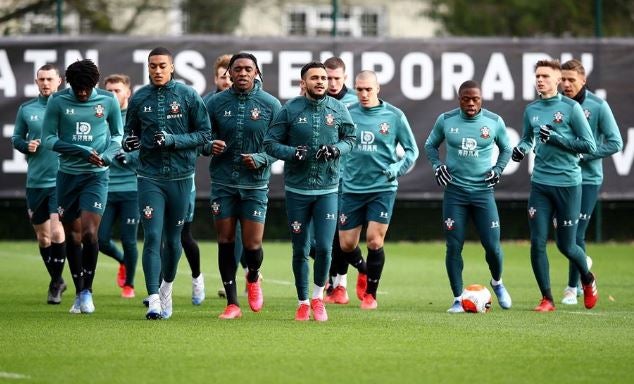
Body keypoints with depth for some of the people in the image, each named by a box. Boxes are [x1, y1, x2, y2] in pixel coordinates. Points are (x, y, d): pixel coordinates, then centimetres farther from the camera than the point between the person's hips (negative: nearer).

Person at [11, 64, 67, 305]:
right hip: (35, 182, 3)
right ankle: (57, 281, 27)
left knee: (56, 231, -17)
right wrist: (26, 145, -6)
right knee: (42, 237, 10)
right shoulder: (26, 109, 6)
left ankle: (56, 282, -3)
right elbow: (16, 138, 14)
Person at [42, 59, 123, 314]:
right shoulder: (58, 101, -5)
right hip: (67, 175, 1)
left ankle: (88, 291, 0)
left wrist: (106, 155, -10)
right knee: (72, 235, 6)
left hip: (96, 176, -1)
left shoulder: (108, 101, -3)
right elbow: (48, 139, -6)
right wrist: (83, 151, -16)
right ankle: (79, 293, 19)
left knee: (89, 233, -15)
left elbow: (117, 135, 11)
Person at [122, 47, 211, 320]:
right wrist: (128, 142, -8)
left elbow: (205, 134, -1)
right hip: (150, 177, 0)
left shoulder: (188, 96, -2)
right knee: (152, 237, -11)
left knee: (173, 238, 9)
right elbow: (130, 132, 16)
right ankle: (154, 300, -15)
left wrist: (174, 140, -15)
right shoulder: (139, 99, 4)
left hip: (180, 176, 0)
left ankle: (167, 288, 33)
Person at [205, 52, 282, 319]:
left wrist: (261, 159, -17)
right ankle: (232, 303, 10)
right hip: (223, 182, 1)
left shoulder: (270, 105, -2)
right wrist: (210, 145, -14)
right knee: (225, 241, 1)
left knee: (252, 244, -4)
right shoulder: (216, 102, 2)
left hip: (255, 184, -1)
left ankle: (253, 278, 31)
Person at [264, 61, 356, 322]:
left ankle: (318, 297, 13)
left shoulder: (338, 109, 2)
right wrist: (292, 152, -19)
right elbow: (270, 142, -1)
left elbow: (350, 138, 13)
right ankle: (303, 303, 20)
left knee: (324, 247, -9)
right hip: (296, 190, -1)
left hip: (328, 190, 1)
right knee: (300, 251, 5)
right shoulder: (289, 110, -4)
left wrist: (336, 149, -9)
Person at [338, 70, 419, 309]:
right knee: (346, 244, 3)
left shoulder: (394, 116, -3)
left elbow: (412, 151, 4)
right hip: (352, 189, 2)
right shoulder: (347, 114, 0)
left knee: (374, 241, -8)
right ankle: (364, 270, 37)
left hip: (382, 189, -2)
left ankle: (370, 294, 10)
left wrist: (396, 170, -10)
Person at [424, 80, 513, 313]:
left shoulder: (494, 122, -1)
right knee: (454, 246, -3)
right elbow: (430, 145, 15)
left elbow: (506, 149, 16)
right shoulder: (446, 120, -1)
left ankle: (497, 283, 28)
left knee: (492, 245, -3)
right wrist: (436, 166, -1)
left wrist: (498, 169, 0)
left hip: (483, 191, 0)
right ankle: (458, 299, 7)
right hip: (454, 191, 0)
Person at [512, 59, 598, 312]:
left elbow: (589, 146, -8)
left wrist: (556, 138, -16)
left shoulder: (571, 108, -7)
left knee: (566, 245, 4)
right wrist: (521, 148, 1)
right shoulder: (531, 110, 7)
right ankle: (547, 299, 8)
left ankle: (588, 280, 34)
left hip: (568, 184, -4)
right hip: (540, 184, 4)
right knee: (537, 243, -4)